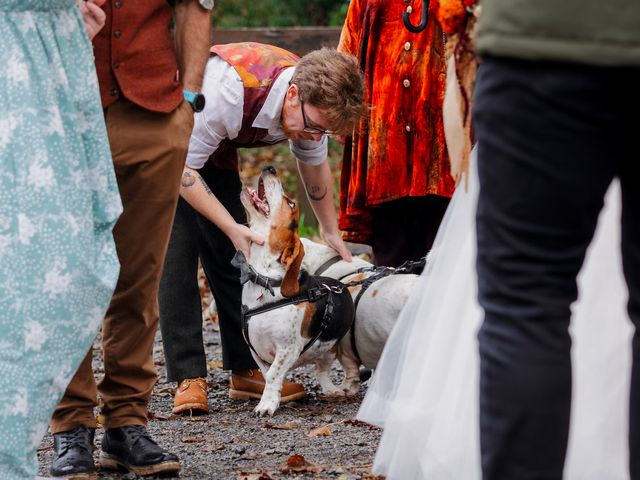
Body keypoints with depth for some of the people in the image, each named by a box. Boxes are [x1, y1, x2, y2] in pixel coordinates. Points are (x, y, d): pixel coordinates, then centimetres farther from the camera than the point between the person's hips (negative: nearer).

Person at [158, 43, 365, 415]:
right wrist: (232, 227, -33)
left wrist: (332, 234, 5)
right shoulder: (229, 91, -41)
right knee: (178, 253, -16)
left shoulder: (313, 98, -18)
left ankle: (246, 370, 3)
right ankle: (189, 377, -18)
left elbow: (315, 165, 4)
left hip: (216, 149, 7)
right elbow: (183, 168, -31)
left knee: (229, 254, 0)